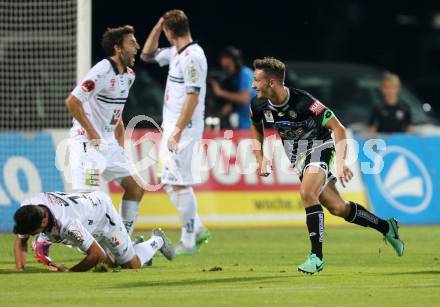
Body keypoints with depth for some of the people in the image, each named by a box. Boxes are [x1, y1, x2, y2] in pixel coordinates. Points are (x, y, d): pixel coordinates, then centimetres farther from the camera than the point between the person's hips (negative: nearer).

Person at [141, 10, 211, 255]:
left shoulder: (192, 56, -17)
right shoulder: (175, 53, 13)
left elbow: (193, 97, -22)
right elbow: (147, 55, 28)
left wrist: (178, 132, -24)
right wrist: (157, 27, 14)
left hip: (185, 127, -10)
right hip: (171, 126, 10)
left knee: (181, 183, -7)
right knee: (171, 182, 12)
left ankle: (188, 242, -3)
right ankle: (198, 229, 18)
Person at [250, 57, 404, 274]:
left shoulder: (303, 102, -30)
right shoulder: (258, 106, -12)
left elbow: (338, 129, -23)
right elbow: (256, 127, 13)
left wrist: (340, 162, -32)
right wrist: (260, 158, 2)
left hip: (319, 145, -6)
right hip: (297, 154, 6)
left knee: (307, 193, -30)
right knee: (336, 207, 8)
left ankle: (316, 256, -23)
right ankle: (386, 227, 28)